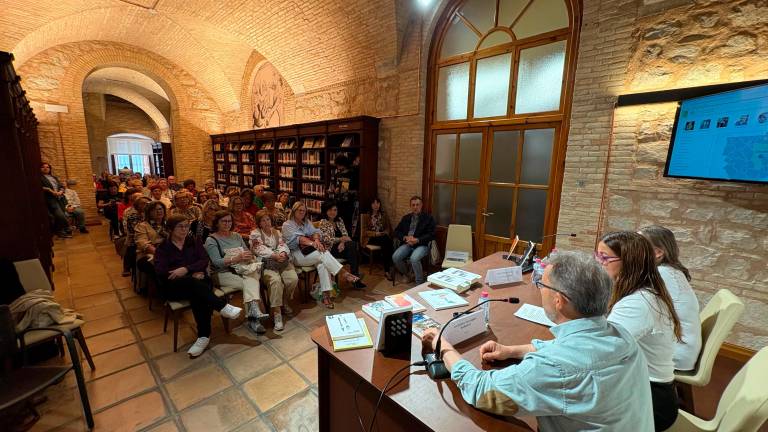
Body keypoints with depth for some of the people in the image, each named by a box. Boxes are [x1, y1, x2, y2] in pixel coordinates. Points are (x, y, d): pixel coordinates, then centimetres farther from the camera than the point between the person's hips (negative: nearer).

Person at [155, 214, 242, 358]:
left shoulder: (194, 242, 14)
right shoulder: (163, 248, 8)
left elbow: (204, 261, 1)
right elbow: (161, 272, -7)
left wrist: (186, 269, -18)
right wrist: (192, 274, -15)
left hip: (197, 281, 1)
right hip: (174, 286, -1)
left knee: (198, 295, -34)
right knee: (192, 282, -36)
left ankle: (204, 336, -32)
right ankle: (223, 307, -34)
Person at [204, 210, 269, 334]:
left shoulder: (236, 236, 19)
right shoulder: (211, 240, 2)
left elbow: (248, 253, 15)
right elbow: (217, 262, -11)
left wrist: (249, 256, -10)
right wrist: (236, 259, -25)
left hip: (243, 270, 4)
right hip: (224, 273, -3)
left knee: (250, 282, -32)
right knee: (251, 284, -30)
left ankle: (253, 316, -39)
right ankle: (255, 312, -30)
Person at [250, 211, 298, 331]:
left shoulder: (276, 232, 20)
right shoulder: (255, 234, 6)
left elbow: (283, 245, 6)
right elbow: (261, 250, -8)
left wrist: (283, 253, -18)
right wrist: (275, 256, -21)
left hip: (282, 261, 4)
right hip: (266, 264, -4)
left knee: (293, 278, -23)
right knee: (276, 281, -33)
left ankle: (284, 300, 7)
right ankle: (277, 314, -26)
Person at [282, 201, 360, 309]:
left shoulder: (307, 222, 21)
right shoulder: (287, 225, 3)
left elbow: (315, 232, 4)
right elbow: (298, 238, -14)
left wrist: (317, 240, -20)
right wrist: (312, 243, -29)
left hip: (312, 252, 5)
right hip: (298, 254, -5)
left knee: (322, 263, -29)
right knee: (323, 254, -30)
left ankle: (326, 294, -31)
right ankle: (345, 275, -31)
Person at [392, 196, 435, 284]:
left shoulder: (428, 218, 3)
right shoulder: (406, 218, 16)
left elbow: (431, 234, -5)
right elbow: (397, 231, 14)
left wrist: (417, 240, -18)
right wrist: (405, 237, -7)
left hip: (422, 245, -4)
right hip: (407, 244, 4)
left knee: (414, 258, -34)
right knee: (395, 257, -21)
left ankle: (420, 283, -15)